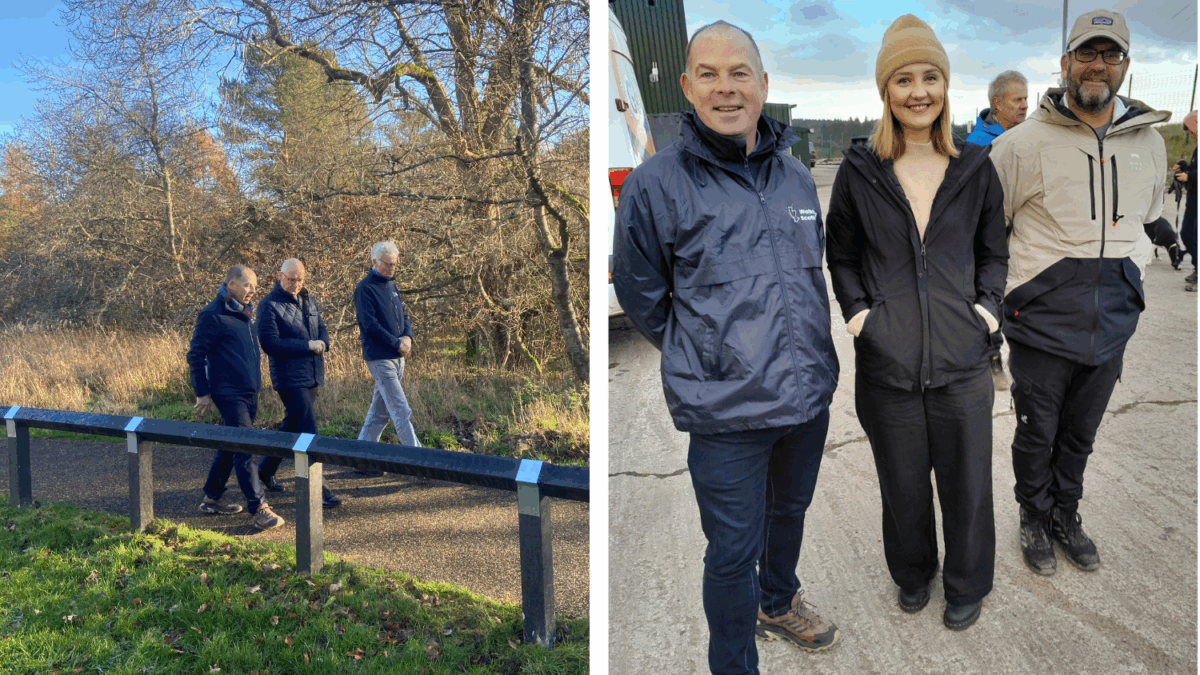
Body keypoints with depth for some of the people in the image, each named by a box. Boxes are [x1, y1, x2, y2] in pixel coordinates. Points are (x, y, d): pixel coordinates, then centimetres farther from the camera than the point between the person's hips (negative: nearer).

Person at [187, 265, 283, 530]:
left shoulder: (246, 313, 14)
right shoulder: (213, 314, -12)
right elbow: (196, 354, -11)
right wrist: (203, 393, -11)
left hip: (249, 393, 9)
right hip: (229, 394, -9)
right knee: (245, 449, -11)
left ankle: (212, 498, 29)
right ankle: (258, 509, -10)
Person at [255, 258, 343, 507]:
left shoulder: (308, 301, 13)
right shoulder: (269, 305, -9)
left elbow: (322, 327, 20)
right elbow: (269, 342, -16)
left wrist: (322, 342, -5)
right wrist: (307, 345, -19)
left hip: (312, 375, 8)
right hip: (290, 378, -8)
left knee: (292, 425, 18)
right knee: (308, 431, -11)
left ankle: (266, 469, 37)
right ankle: (316, 489, -9)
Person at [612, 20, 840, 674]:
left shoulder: (796, 175, 5)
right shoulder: (656, 183, -12)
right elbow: (639, 295, -3)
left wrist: (802, 352, 15)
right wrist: (702, 356, 3)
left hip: (809, 392, 6)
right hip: (726, 406, -6)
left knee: (790, 509, 26)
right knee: (733, 550, 5)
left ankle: (779, 600, 54)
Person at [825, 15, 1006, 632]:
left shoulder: (975, 168, 3)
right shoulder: (859, 171, 0)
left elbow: (993, 252, 13)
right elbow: (842, 255, 9)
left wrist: (989, 304, -2)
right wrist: (855, 307, -5)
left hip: (962, 359, 1)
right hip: (886, 360, 0)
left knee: (967, 482, 12)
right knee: (902, 483, 15)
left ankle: (967, 586, 37)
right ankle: (912, 574, 41)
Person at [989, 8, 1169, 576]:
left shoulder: (1149, 142, 5)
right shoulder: (1024, 142, -9)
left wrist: (1125, 271, 17)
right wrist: (1001, 296, -1)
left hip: (1112, 324, 4)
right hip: (1043, 320, -4)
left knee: (1081, 433, 18)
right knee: (1037, 433, 9)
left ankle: (1066, 515, 38)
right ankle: (1035, 518, 31)